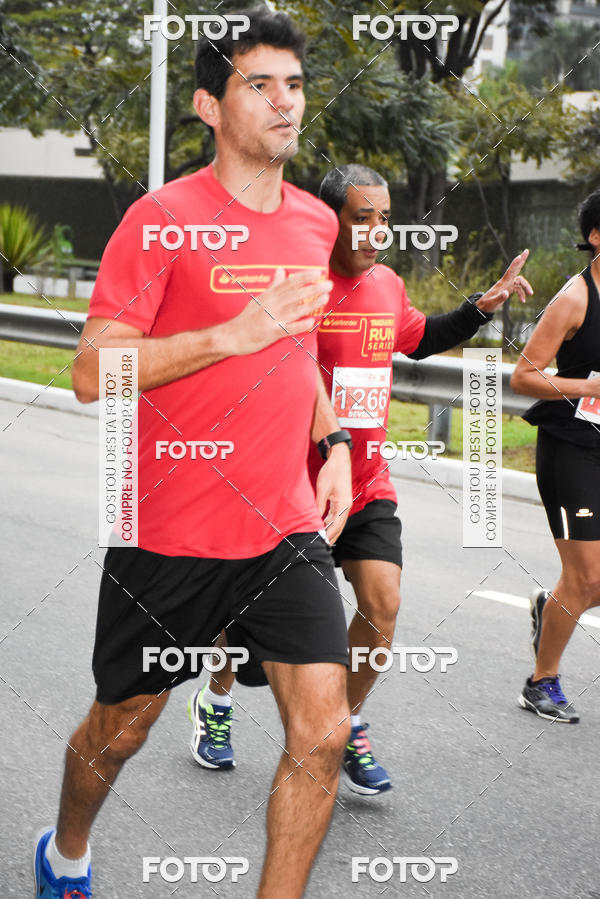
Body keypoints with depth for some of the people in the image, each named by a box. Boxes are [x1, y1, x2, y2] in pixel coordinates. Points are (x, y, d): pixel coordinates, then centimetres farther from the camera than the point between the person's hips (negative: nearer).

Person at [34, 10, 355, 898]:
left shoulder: (315, 222, 9)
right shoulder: (162, 218, -12)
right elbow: (92, 374, -17)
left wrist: (332, 441, 12)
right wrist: (232, 335, -25)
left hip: (286, 532, 4)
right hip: (171, 535, -4)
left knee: (322, 731, -9)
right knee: (121, 727, 14)